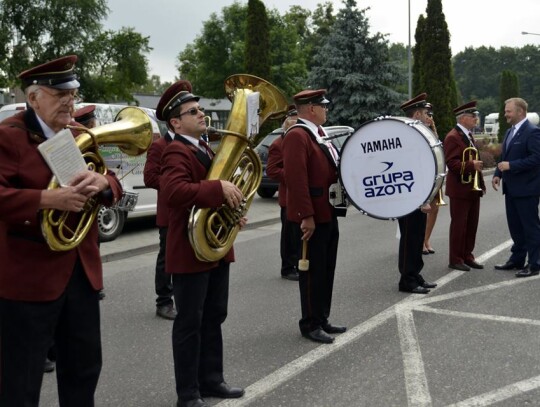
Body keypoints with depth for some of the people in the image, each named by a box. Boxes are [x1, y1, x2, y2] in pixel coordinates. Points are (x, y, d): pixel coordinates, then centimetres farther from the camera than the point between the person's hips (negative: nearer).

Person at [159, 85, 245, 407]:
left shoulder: (206, 149, 16)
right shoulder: (176, 152, -14)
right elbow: (173, 192, -33)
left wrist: (232, 213, 9)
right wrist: (220, 187, -37)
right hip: (190, 251, -9)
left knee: (214, 318, 16)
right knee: (190, 323, 0)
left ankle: (211, 380, 29)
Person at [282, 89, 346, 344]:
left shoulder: (319, 133, 16)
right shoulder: (297, 136, -15)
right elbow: (296, 179, -23)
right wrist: (307, 216, -25)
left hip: (328, 215, 10)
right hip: (311, 217, -10)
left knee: (326, 270, 15)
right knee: (312, 271, 0)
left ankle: (322, 319, 27)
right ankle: (310, 325, 12)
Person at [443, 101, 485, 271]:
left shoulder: (469, 135, 17)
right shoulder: (453, 137, -13)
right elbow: (452, 163, -21)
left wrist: (481, 184, 19)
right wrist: (471, 165, -32)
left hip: (473, 188, 9)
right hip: (460, 189, -9)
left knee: (472, 225, 12)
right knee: (459, 225, -1)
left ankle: (467, 257, 22)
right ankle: (455, 260, 8)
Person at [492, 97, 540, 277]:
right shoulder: (510, 132, 15)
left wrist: (510, 166, -22)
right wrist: (498, 174, 6)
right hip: (511, 188, 9)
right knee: (515, 226, 16)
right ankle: (517, 260, 26)